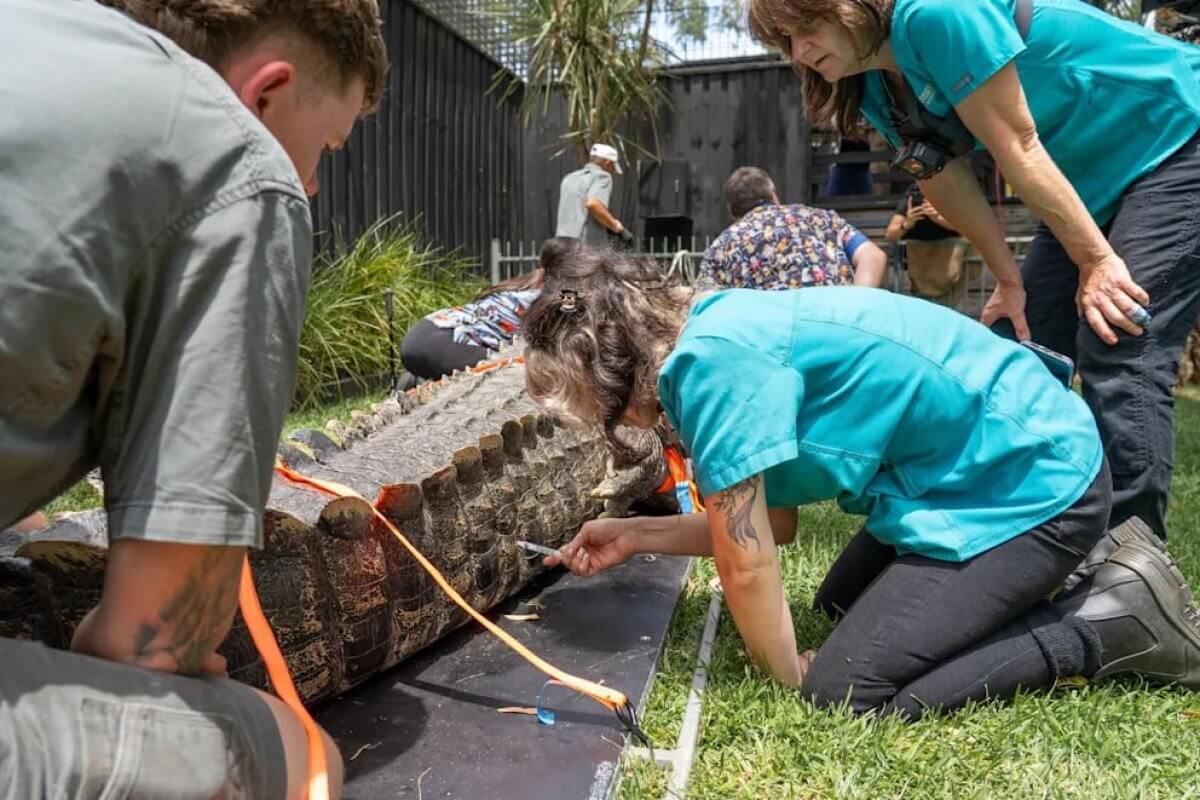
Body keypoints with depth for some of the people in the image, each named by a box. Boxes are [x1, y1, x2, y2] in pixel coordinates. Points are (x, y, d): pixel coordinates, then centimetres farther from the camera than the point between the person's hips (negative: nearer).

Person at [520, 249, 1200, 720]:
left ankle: (1116, 620, -1)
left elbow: (746, 566, -18)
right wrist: (636, 536, 13)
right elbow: (769, 525, 12)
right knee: (844, 602, 24)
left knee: (846, 692, -12)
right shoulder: (727, 332, 7)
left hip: (1036, 482, -10)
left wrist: (791, 680, -2)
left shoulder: (713, 361, -23)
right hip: (1010, 460, 10)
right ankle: (1086, 569, 21)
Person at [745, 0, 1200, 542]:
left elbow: (1016, 147, -25)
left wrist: (1095, 260, -20)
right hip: (1092, 183, 9)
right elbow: (951, 188, 3)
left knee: (1119, 360, -18)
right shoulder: (879, 93, 0)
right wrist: (1009, 281, 2)